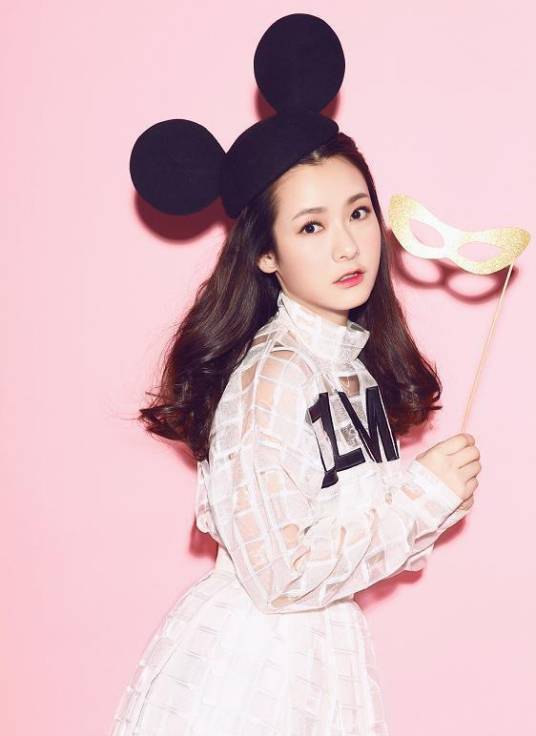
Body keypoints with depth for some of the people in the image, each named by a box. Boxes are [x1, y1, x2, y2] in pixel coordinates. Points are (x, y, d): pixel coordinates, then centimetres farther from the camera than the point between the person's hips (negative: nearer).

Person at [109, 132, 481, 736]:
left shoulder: (356, 363, 2)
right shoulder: (272, 376, -22)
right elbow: (281, 576, -25)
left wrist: (439, 496, -6)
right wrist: (422, 495, -17)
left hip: (321, 647, 8)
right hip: (245, 667, -8)